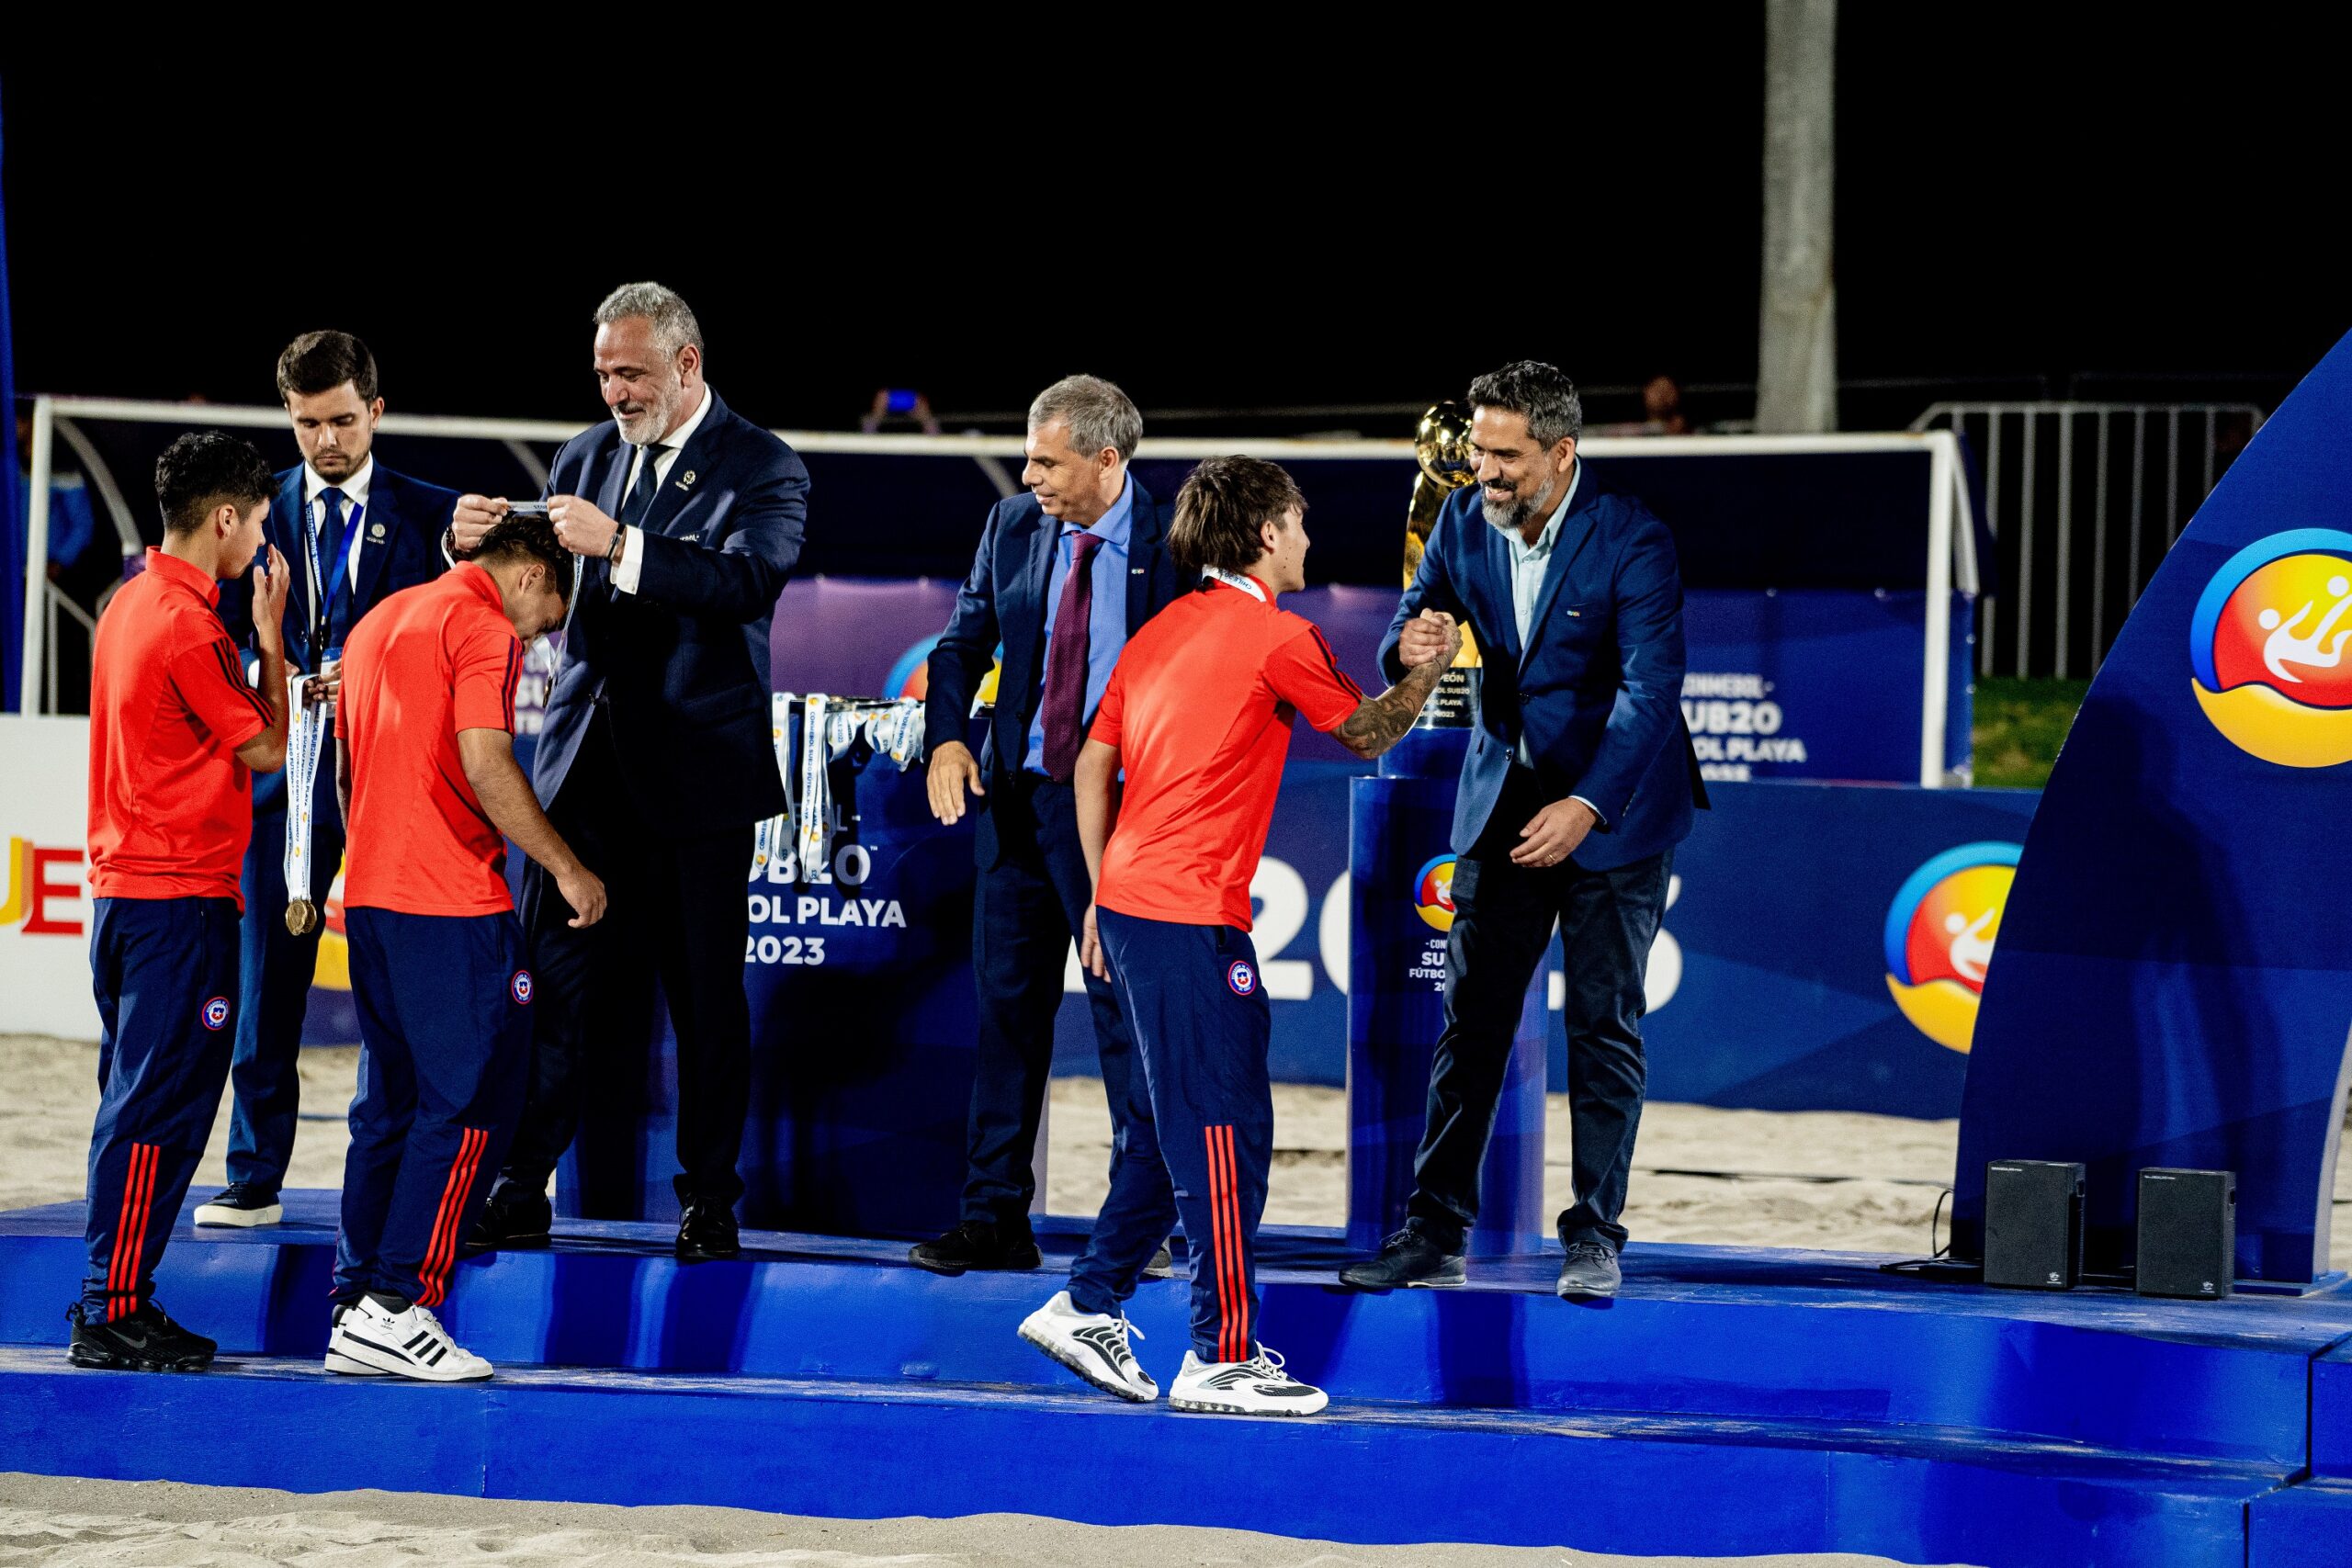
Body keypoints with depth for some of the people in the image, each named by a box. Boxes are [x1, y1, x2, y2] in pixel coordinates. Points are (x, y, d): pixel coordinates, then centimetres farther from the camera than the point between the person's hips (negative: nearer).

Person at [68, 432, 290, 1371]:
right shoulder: (189, 625, -16)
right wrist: (272, 634, -1)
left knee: (139, 1105, 13)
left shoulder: (131, 604, 12)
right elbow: (265, 749, -8)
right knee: (159, 1107, -6)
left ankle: (114, 1302, 15)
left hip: (123, 887, 10)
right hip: (181, 897, -10)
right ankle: (113, 1313, -6)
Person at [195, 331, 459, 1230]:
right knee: (268, 976, 3)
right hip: (281, 768, 2)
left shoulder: (430, 515, 4)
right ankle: (256, 1179, 10)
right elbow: (225, 639, 7)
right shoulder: (257, 509, 9)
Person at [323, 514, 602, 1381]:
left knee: (389, 1103, 12)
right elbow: (484, 765, -18)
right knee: (471, 1104, -5)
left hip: (371, 892, 9)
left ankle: (355, 1309, 11)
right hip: (452, 903, -9)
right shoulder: (485, 627, -8)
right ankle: (397, 1307, -9)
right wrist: (566, 868, -11)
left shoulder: (378, 620, 20)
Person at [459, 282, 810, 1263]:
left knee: (705, 994, 3)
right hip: (585, 762, 4)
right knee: (550, 979, 0)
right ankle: (519, 1194, 5)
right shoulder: (590, 455, 11)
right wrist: (477, 544, -10)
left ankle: (709, 1202, 12)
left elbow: (751, 578, -22)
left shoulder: (761, 468, -4)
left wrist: (619, 545, -32)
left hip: (695, 768, -4)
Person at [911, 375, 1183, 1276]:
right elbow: (965, 642, 12)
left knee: (1128, 1007, -3)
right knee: (1007, 1002, 6)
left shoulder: (1173, 544, -9)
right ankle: (994, 1221, 11)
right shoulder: (1012, 528, 5)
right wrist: (945, 738, -5)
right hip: (1018, 796, 5)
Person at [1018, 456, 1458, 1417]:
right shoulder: (1275, 635, -7)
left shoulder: (1161, 632, 15)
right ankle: (1222, 1358, -5)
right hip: (1191, 915, -9)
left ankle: (1088, 1307, 19)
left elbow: (1093, 766, 16)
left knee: (1175, 1120, 17)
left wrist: (1105, 894, 20)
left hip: (1128, 900, 9)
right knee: (1229, 1128, -5)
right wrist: (1426, 674, 21)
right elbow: (1366, 733, 6)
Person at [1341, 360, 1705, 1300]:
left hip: (1613, 807, -4)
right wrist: (1410, 649, -23)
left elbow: (1650, 688, -23)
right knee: (1471, 1019, 2)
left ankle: (1594, 1238, 4)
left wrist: (1585, 808, -32)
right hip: (1504, 800, 4)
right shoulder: (1464, 521, -2)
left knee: (1604, 1026, -2)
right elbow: (1411, 635, 3)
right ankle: (1435, 1231, 3)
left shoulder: (1631, 541, -18)